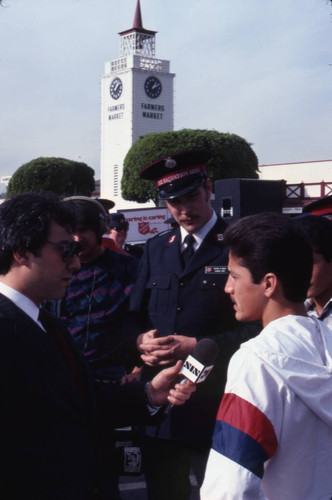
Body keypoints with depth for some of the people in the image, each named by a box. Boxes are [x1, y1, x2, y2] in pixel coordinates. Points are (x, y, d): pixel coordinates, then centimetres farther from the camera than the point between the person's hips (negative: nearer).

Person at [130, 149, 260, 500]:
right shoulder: (155, 250, 12)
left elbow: (254, 327, -10)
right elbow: (134, 316, 15)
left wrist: (197, 346, -19)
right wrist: (142, 339, -7)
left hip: (215, 409, -5)